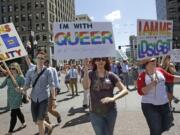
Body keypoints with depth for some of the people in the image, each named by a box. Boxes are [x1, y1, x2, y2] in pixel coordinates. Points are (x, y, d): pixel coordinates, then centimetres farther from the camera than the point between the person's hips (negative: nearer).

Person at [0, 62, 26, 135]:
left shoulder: (21, 77, -12)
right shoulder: (8, 77, 4)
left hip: (17, 98, -6)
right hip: (10, 98, 6)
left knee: (13, 114, -3)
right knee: (17, 111, 21)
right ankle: (23, 123, 42)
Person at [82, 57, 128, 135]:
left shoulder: (111, 75, -2)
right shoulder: (90, 74, -3)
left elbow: (125, 90, -5)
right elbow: (85, 87, -23)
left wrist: (113, 98, -22)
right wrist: (86, 68, -26)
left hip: (110, 111, 1)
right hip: (95, 113, -1)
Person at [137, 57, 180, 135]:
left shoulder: (160, 70, 1)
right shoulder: (142, 76, -13)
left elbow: (171, 78, 12)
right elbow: (141, 92, -19)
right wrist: (151, 85, -28)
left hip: (164, 104, 5)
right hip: (149, 105, -5)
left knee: (166, 127, 18)